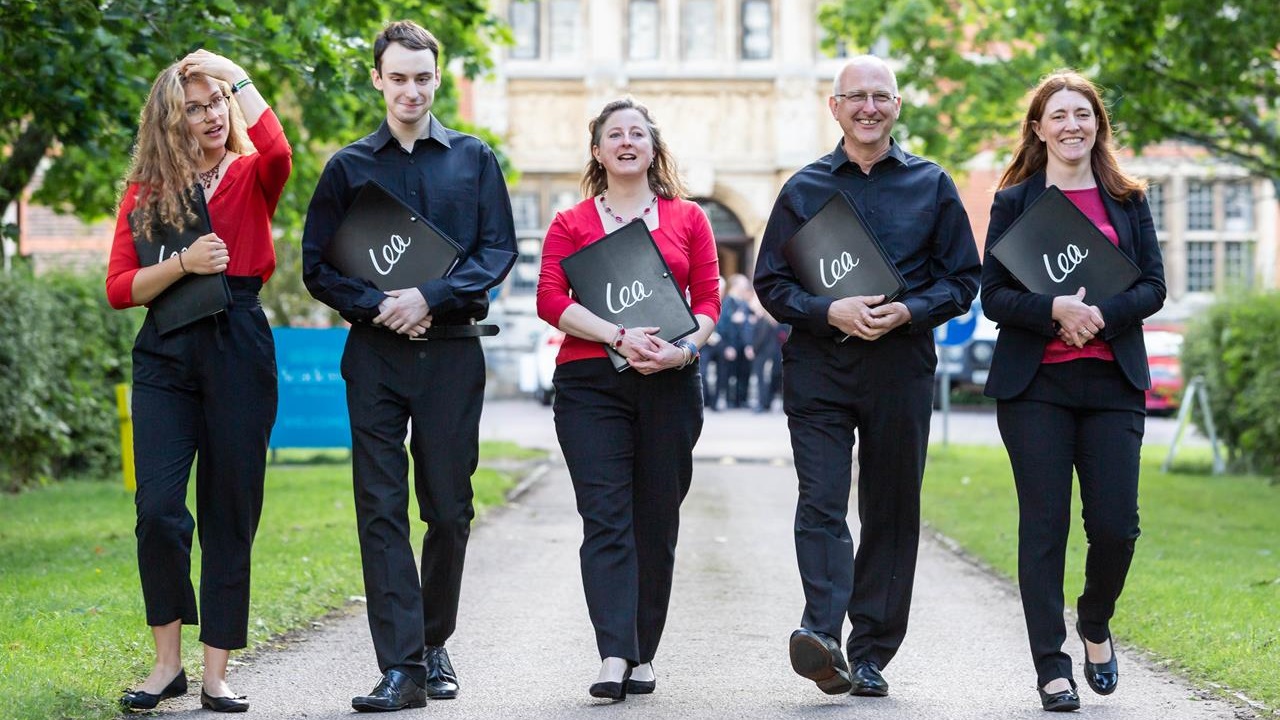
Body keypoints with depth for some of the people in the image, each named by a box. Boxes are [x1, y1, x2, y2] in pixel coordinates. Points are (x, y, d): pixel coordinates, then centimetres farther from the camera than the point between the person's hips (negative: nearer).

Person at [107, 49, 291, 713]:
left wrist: (235, 77, -11)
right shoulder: (145, 192, 10)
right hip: (166, 355, 1)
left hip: (238, 352, -1)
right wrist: (184, 262, -12)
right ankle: (167, 663, 4)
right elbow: (119, 287, 4)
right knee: (157, 509, -11)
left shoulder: (251, 178, 5)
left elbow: (279, 153, -21)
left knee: (229, 515, 2)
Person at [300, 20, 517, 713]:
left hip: (452, 350, 0)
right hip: (376, 352, 0)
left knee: (449, 510, 4)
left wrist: (429, 296, -13)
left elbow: (498, 251, 2)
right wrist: (378, 306, -11)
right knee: (381, 507, -7)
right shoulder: (348, 167, 9)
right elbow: (318, 266, 6)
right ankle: (401, 668, -8)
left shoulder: (473, 158, 10)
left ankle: (434, 644, 22)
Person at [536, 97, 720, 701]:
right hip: (590, 382, -1)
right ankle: (614, 656, -19)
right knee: (606, 519, -11)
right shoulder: (570, 224, 10)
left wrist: (685, 348, -12)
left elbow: (708, 299, 8)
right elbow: (551, 299, -2)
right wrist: (619, 336, -15)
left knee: (656, 521, 4)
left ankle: (643, 655, 13)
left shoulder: (687, 219, 13)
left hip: (669, 383, 2)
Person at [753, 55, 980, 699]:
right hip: (819, 366, -1)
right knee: (821, 503, -15)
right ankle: (823, 636, -27)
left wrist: (907, 312, -10)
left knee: (892, 512, 3)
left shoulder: (931, 186, 10)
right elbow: (771, 283, 7)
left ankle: (870, 656, 9)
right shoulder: (804, 188, 10)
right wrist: (831, 311, -11)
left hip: (901, 367, 1)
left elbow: (963, 279, 8)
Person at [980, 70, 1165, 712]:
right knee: (1044, 525, -3)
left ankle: (1095, 623, 25)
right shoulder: (1014, 202, 6)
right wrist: (1055, 310, -17)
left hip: (1112, 382, 2)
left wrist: (1101, 314, -14)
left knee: (1116, 525, -4)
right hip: (1035, 385, -1)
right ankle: (1052, 667, 3)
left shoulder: (1127, 201, 12)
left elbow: (1153, 287, 5)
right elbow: (992, 294, 1)